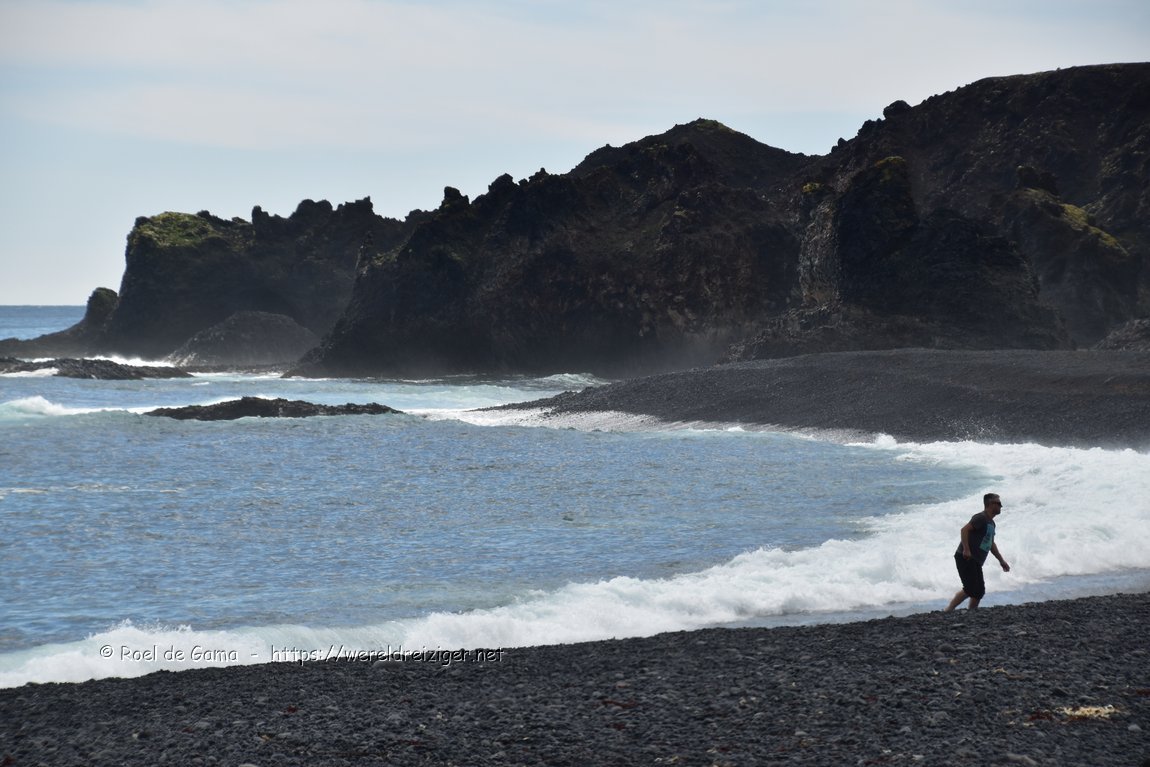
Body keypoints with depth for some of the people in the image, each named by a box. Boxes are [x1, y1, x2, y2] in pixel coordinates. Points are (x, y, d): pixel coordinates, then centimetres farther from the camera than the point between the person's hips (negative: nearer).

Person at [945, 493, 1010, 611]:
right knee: (970, 589, -17)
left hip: (975, 562, 10)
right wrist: (966, 549, -31)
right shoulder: (981, 518, -11)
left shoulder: (991, 523, 20)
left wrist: (1001, 561, 32)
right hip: (966, 558, -10)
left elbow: (991, 544, 32)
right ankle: (948, 610, -12)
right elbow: (965, 529, -23)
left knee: (979, 591, 7)